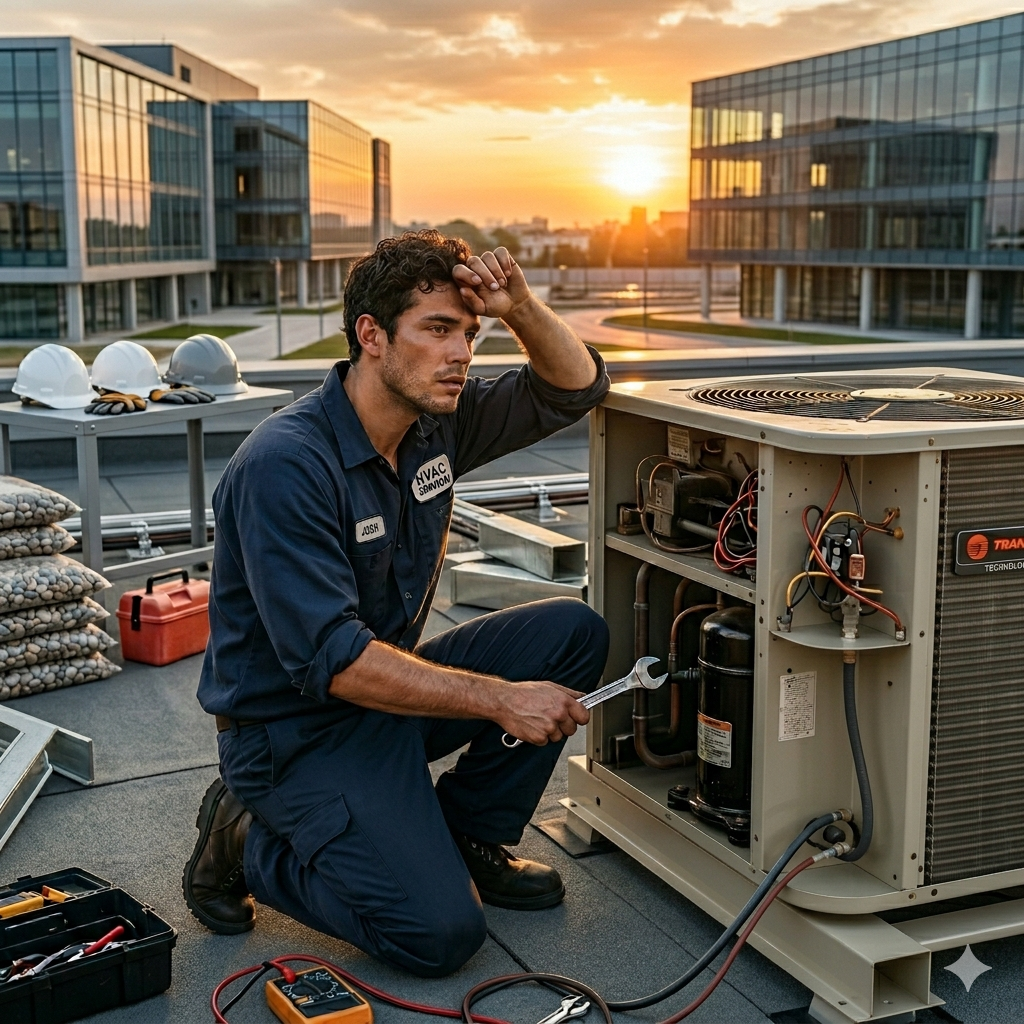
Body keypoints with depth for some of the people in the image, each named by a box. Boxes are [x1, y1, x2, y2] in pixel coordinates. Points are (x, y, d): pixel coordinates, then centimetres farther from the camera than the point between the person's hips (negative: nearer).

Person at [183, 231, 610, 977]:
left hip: (389, 684, 8)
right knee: (441, 933, -19)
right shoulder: (284, 465, -27)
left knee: (575, 634, -6)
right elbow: (330, 660, -30)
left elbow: (575, 388, 6)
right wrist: (499, 699, -29)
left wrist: (521, 308, -14)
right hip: (297, 729, -8)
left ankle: (467, 836, 8)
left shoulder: (435, 423, -3)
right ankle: (246, 840, 4)